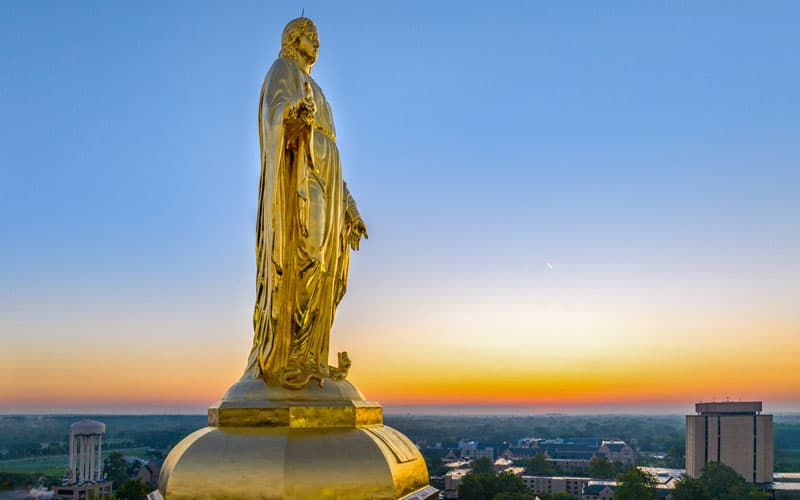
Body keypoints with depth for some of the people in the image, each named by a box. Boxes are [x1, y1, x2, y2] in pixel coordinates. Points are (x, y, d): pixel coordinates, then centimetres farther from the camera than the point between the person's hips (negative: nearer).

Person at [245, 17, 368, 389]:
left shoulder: (313, 91, 32)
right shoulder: (282, 72, 5)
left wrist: (348, 208, 22)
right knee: (292, 272, -16)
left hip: (319, 188, 9)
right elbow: (274, 111, -19)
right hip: (296, 180, -9)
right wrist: (293, 115, -46)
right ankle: (277, 360, -16)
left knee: (316, 275, 3)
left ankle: (303, 359, 3)